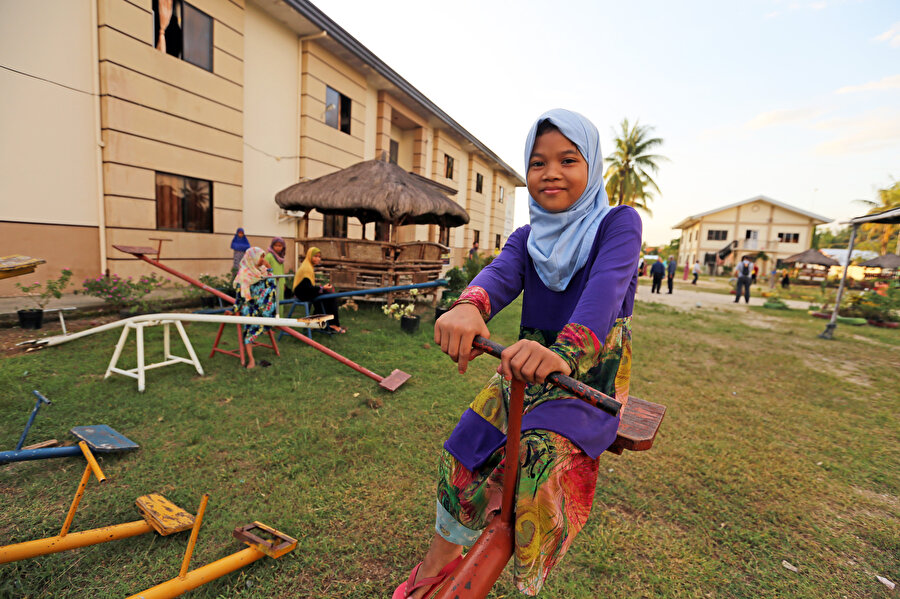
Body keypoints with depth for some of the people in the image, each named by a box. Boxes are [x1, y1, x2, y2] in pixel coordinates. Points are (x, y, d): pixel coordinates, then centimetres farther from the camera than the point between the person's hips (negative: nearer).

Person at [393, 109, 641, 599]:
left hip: (589, 368, -4)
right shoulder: (528, 238, 6)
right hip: (526, 363, 5)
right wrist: (468, 306, -41)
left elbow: (606, 287, -29)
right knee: (463, 455, -4)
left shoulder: (618, 223, -8)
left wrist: (565, 352, -49)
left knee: (541, 459, -27)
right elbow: (501, 273, -17)